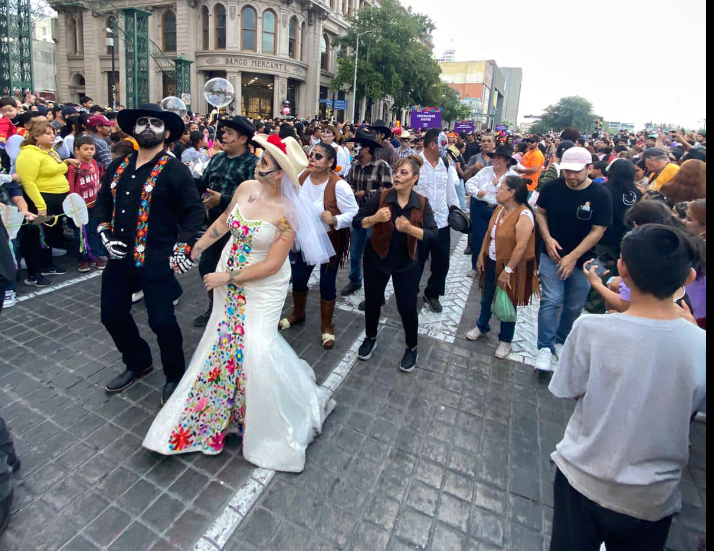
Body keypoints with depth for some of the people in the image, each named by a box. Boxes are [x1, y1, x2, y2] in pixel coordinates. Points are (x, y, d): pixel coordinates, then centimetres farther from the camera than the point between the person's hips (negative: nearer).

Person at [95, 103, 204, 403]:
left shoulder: (174, 170, -7)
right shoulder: (118, 167, 11)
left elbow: (194, 210, -10)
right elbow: (103, 202, 19)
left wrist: (183, 247, -17)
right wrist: (105, 234, 5)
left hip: (157, 260, -6)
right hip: (120, 256, 7)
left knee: (162, 321, -2)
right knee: (113, 315, 16)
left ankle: (174, 376, 23)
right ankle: (138, 363, 40)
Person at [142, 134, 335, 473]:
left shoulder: (287, 212, -23)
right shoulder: (245, 188, -6)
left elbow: (272, 265, -21)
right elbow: (223, 221, 12)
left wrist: (225, 278, -15)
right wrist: (195, 250, 14)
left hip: (264, 286, -6)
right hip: (228, 275, 6)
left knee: (256, 346, -7)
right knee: (225, 341, 17)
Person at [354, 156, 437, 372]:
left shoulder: (422, 203, -10)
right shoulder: (380, 197, -13)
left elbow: (433, 234, -15)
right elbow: (357, 222, -12)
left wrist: (410, 228, -32)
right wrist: (375, 218, -31)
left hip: (407, 263, 0)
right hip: (376, 258, 0)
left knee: (407, 306, 3)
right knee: (373, 301, 12)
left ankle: (412, 348, 27)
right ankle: (370, 338, 39)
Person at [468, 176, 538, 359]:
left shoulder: (524, 216, -24)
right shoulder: (500, 209, 1)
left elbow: (521, 247, -26)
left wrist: (507, 271, -24)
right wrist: (481, 254, 6)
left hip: (510, 266, -7)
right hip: (492, 262, 7)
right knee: (486, 298, 21)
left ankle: (505, 340, 29)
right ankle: (482, 326, 44)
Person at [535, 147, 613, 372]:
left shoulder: (601, 195, -11)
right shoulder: (552, 187, -7)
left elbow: (598, 230, -11)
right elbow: (541, 212, 6)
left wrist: (573, 257, -17)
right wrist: (547, 238, -10)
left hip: (581, 260, 0)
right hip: (552, 255, 0)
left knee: (574, 305, 12)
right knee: (551, 300, -9)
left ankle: (563, 339, 35)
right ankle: (546, 348, -1)